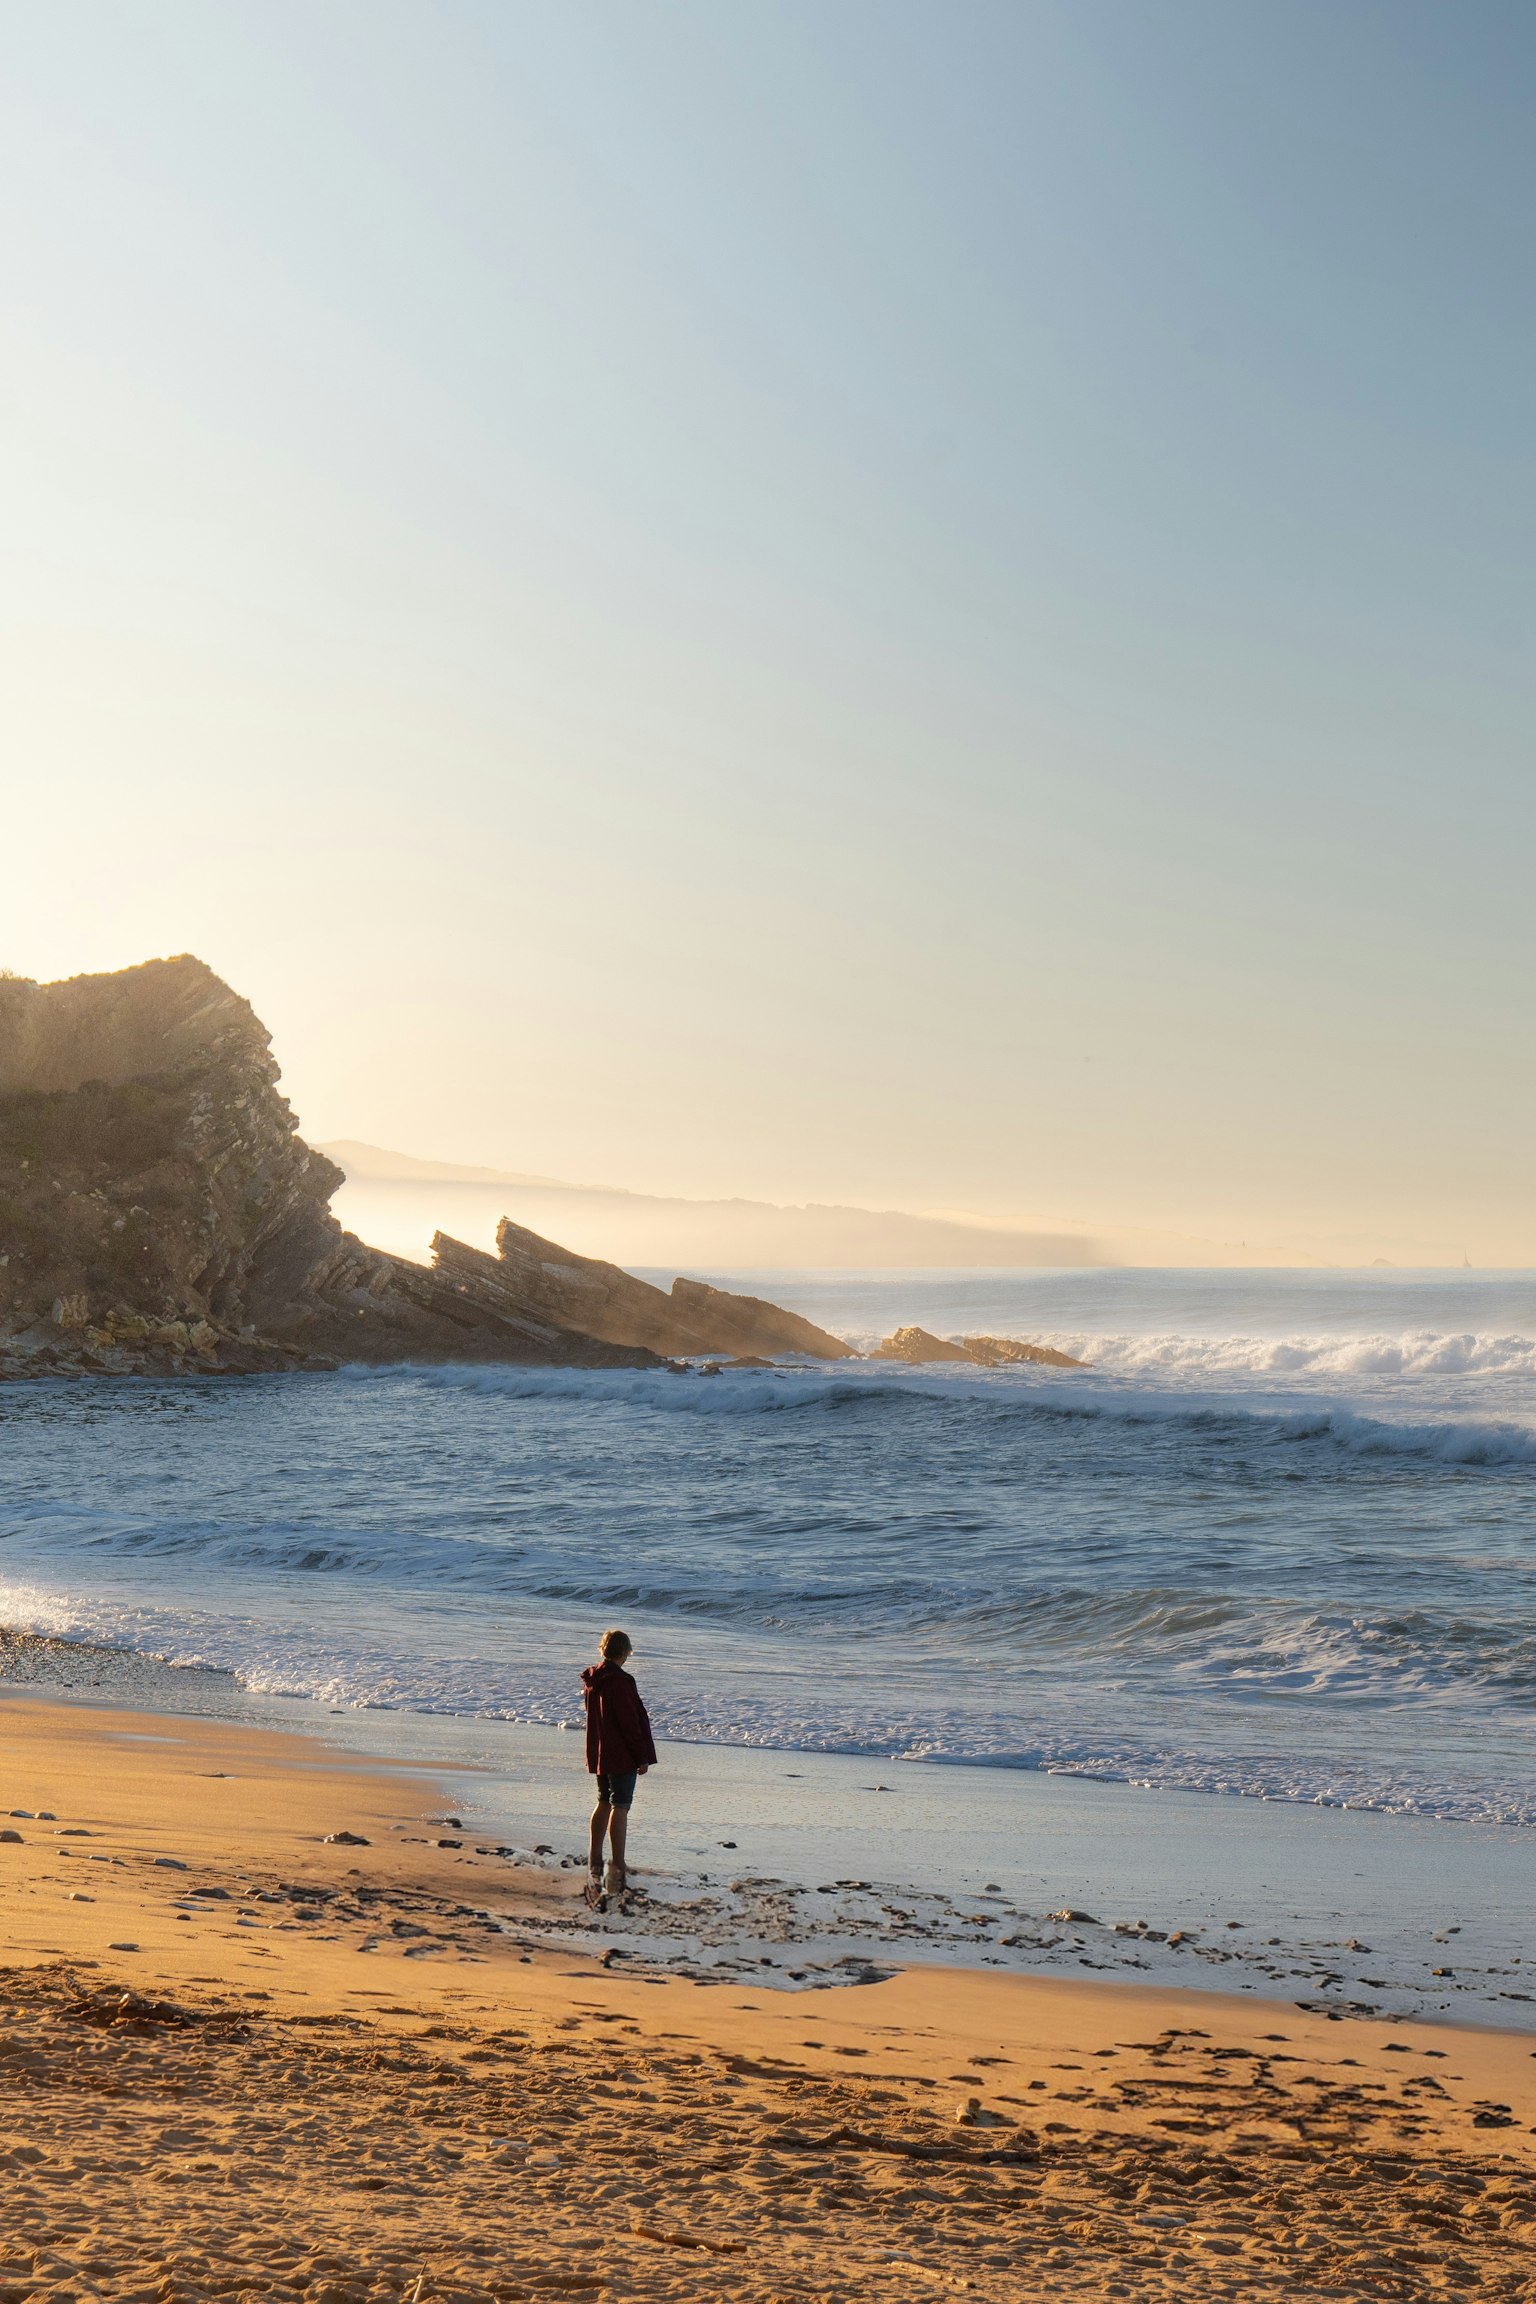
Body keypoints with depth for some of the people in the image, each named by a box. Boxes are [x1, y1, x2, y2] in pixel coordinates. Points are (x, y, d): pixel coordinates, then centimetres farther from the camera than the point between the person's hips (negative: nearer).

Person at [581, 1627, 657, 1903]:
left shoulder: (592, 1679, 6)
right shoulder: (620, 1682, -21)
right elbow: (630, 1722, -20)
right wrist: (642, 1757, -13)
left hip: (598, 1753, 8)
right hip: (621, 1755, -8)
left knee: (604, 1802, 19)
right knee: (620, 1807, -5)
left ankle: (594, 1861, 24)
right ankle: (617, 1869, -6)